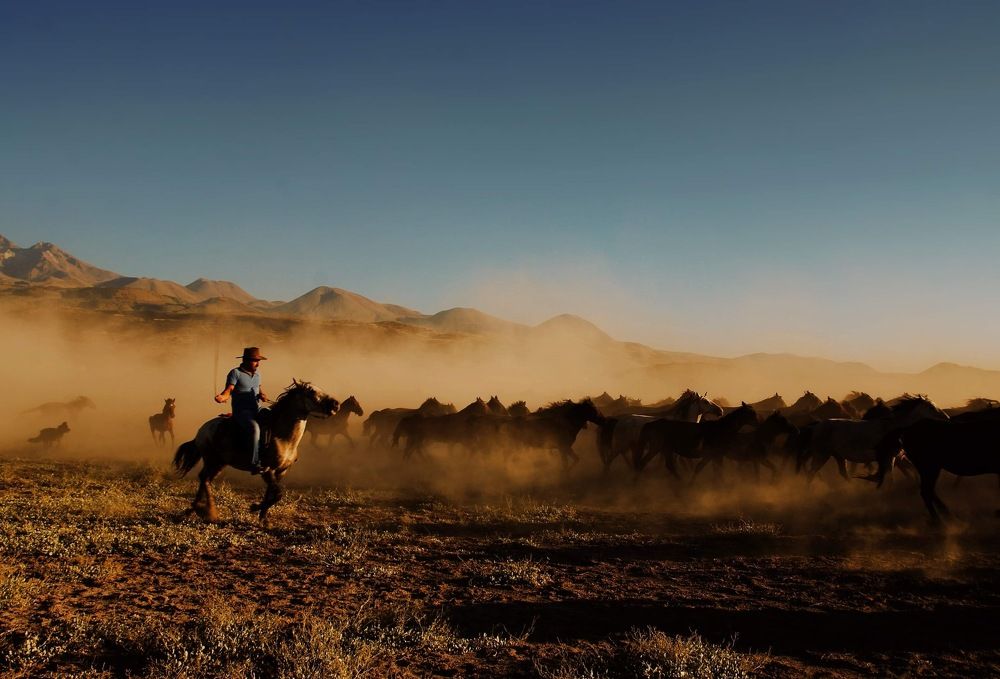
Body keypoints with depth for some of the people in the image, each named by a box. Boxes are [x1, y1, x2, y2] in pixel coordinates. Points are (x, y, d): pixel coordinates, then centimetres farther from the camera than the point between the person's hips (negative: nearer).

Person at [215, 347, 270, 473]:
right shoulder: (235, 373, -2)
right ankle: (254, 464, -38)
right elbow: (229, 390, -12)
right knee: (254, 427, -35)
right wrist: (222, 397, -34)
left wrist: (263, 396, 0)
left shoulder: (257, 375, 18)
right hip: (241, 411, -8)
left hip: (255, 410, 8)